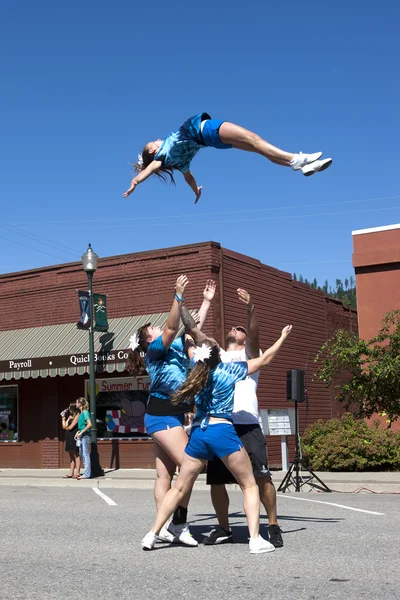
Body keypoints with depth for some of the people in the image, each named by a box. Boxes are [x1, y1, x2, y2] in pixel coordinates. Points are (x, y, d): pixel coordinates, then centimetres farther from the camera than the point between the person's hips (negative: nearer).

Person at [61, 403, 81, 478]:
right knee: (71, 455, 9)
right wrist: (63, 417, 12)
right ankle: (71, 473, 11)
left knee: (76, 455, -7)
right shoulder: (70, 416, 19)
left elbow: (70, 427, -11)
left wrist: (66, 427, 8)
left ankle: (77, 473, -6)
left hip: (74, 437, -9)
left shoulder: (77, 416, -8)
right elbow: (64, 426, 15)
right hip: (69, 438, 9)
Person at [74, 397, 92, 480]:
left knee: (85, 454, -7)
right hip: (81, 436, 10)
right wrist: (78, 432, 13)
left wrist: (81, 432, -19)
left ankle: (87, 474, -4)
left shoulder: (85, 412, -13)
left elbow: (89, 424, -23)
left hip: (85, 435, -10)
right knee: (82, 455, 13)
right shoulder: (81, 413, 15)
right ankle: (87, 472, 18)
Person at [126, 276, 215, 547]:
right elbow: (172, 327, -20)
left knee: (166, 474, 7)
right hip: (162, 415, -9)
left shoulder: (176, 347, 18)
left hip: (171, 415, 9)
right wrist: (179, 295, -28)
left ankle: (165, 526, 9)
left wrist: (207, 300, 22)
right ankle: (179, 523, -10)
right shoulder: (155, 350, -4)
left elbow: (194, 327, 22)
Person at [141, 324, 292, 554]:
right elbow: (264, 360, 9)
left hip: (198, 433, 5)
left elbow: (191, 348, 33)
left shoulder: (198, 367, 11)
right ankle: (256, 539, -3)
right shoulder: (229, 369, 0)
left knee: (179, 488, 14)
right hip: (223, 432, -4)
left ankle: (152, 534, 13)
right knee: (250, 485, 8)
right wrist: (283, 337, 21)